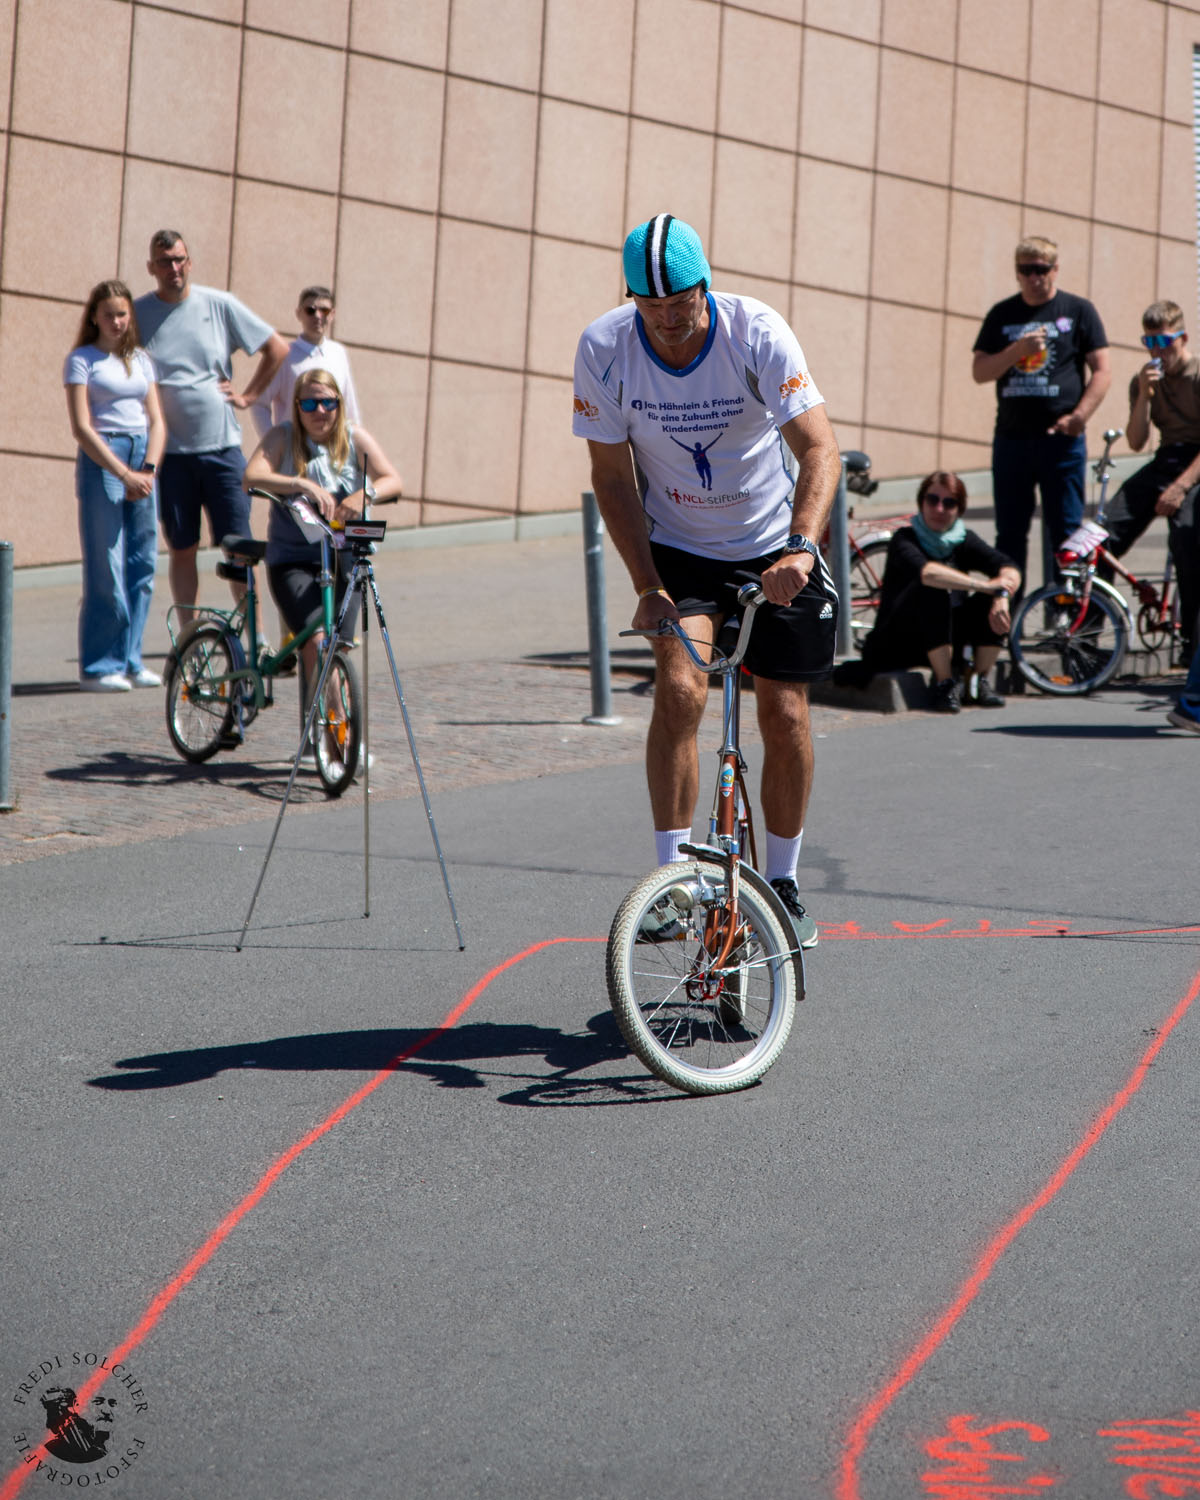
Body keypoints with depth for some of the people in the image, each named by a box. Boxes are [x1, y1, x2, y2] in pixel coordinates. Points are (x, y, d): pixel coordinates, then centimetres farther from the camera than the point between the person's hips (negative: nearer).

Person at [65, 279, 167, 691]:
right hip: (101, 461, -5)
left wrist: (148, 469, -6)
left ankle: (129, 660, 12)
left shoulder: (140, 359, 16)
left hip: (142, 460, 5)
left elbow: (157, 422, 11)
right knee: (106, 569, -7)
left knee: (142, 565, 4)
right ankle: (98, 667, 0)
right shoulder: (82, 360, 0)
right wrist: (124, 474, -15)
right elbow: (81, 428, -8)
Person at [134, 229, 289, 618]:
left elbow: (277, 348, 11)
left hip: (221, 445, 0)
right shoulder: (137, 313, 2)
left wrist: (248, 396, 7)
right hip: (169, 450, 0)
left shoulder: (220, 305, 2)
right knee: (181, 549, 6)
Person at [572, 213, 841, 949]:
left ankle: (783, 882, 17)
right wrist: (647, 585, -17)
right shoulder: (604, 348, -17)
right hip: (677, 546, 0)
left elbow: (819, 449, -27)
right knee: (680, 687, -21)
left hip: (774, 547, 0)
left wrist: (801, 547, -43)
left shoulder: (757, 333, -22)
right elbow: (613, 477, -9)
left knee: (784, 711, -1)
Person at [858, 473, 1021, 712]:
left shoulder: (964, 540, 3)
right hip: (894, 646, -5)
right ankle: (945, 684, -27)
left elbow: (1010, 571, -11)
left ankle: (980, 682, -10)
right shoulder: (905, 538, -12)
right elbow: (925, 571, -35)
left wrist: (1001, 596, -33)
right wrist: (982, 585, -39)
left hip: (942, 643, 5)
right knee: (932, 590, -31)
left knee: (992, 600, -14)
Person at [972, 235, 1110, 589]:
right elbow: (980, 372, 4)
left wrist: (1079, 415, -14)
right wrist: (1017, 350, -14)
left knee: (1063, 530, -2)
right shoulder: (1002, 315, 11)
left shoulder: (1078, 310, 5)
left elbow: (1101, 370, 1)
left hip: (1061, 438, -2)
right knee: (1009, 532, 6)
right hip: (1011, 438, 2)